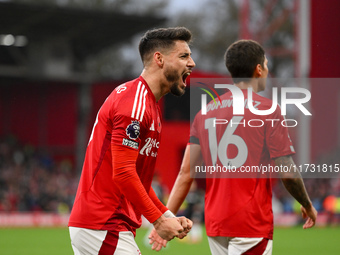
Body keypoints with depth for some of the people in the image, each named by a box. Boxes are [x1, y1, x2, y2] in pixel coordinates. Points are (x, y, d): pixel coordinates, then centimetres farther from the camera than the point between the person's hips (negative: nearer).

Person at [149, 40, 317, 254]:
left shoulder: (205, 113, 10)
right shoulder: (268, 109, -6)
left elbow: (186, 173, 5)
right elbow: (288, 173, -9)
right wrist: (308, 205, 8)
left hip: (214, 222, 7)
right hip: (252, 225, -7)